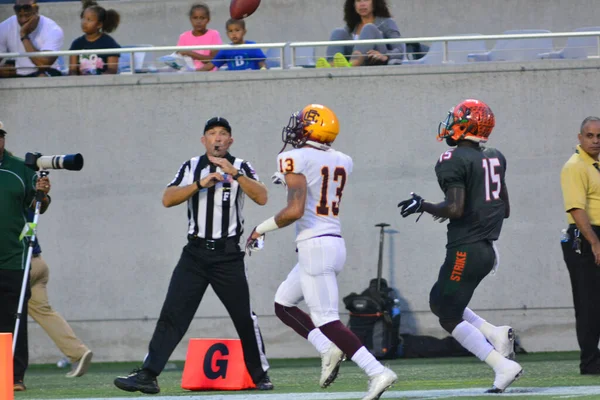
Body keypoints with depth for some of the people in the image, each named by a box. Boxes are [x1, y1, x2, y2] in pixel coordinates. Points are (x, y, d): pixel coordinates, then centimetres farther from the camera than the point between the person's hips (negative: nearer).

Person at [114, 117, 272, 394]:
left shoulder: (241, 168, 2)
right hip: (195, 254, 2)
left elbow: (261, 198, -13)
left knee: (244, 317, 0)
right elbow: (168, 199, -5)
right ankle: (147, 375, -9)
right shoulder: (192, 168, 8)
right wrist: (201, 184, -17)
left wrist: (234, 173, -22)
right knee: (171, 315, -6)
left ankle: (260, 376, 16)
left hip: (228, 256, -2)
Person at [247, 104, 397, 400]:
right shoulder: (342, 162, 10)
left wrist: (262, 229, -7)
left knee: (327, 320, -9)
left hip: (315, 245, -8)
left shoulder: (296, 160, -12)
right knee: (283, 305, 20)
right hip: (336, 243, 8)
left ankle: (377, 372, -19)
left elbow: (295, 211, -21)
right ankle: (328, 349, 4)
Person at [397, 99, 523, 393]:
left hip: (465, 250, -9)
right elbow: (505, 210, 17)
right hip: (488, 247, 9)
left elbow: (455, 209, -22)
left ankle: (503, 366, -10)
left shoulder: (453, 161, -14)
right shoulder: (495, 159, 11)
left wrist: (422, 206, -8)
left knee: (450, 318, 1)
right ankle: (495, 334, 6)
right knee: (439, 301, 23)